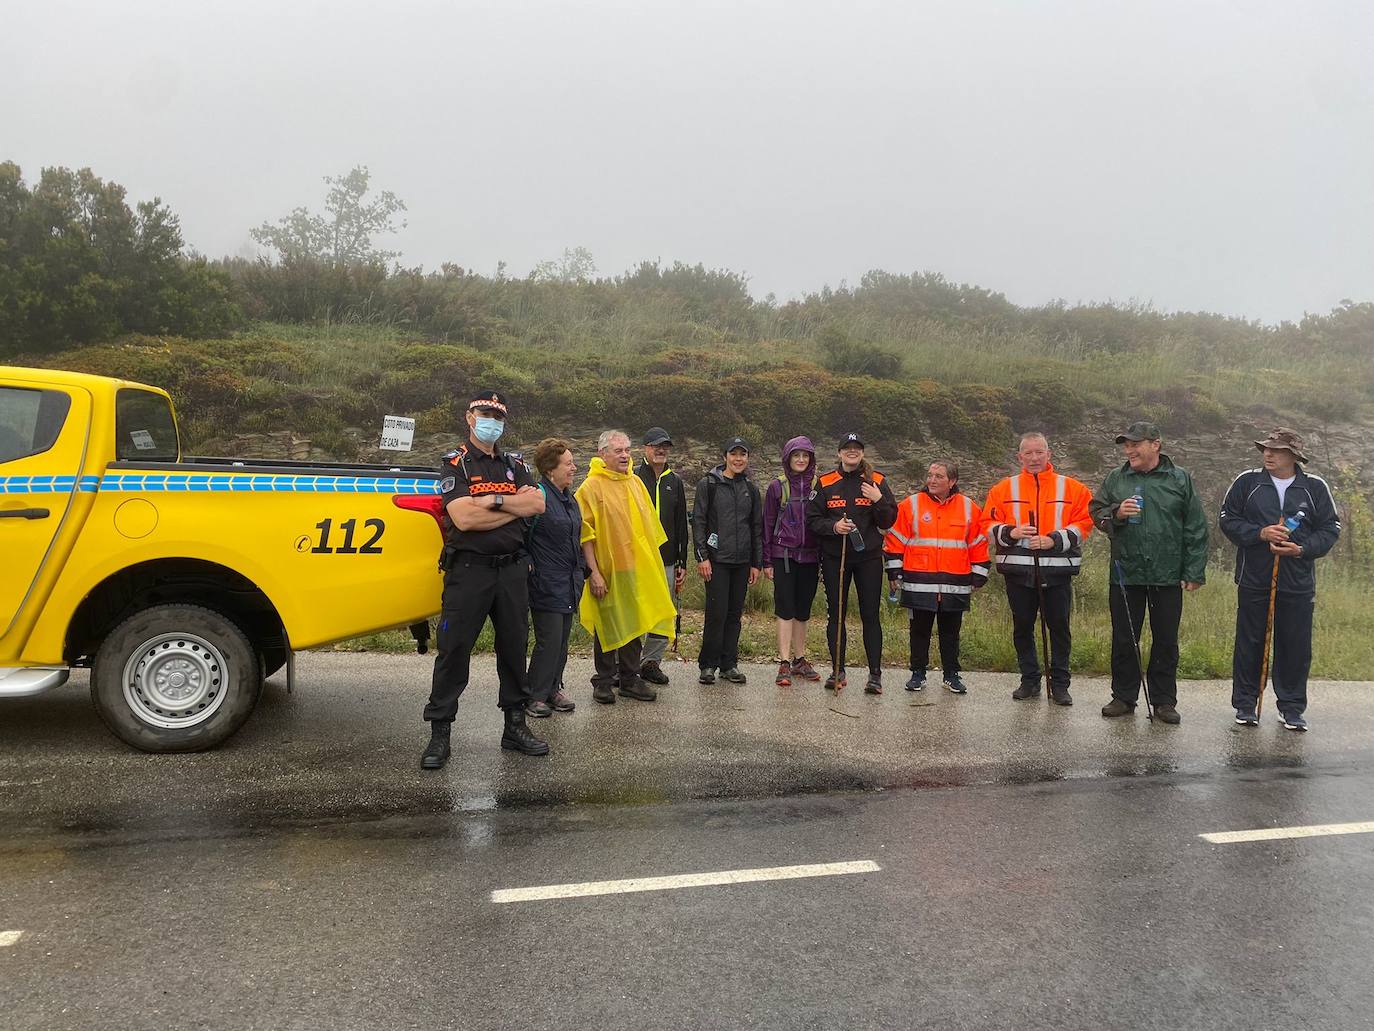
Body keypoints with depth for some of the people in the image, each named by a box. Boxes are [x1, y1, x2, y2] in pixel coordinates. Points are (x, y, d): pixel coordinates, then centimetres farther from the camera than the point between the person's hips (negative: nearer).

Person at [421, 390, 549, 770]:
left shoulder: (514, 464, 14)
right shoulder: (455, 463, -1)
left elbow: (538, 504, -3)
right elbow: (463, 518, -16)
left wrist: (493, 500, -12)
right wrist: (514, 506, -8)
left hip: (512, 569, 5)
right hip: (469, 568, -5)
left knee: (514, 647, 11)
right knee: (453, 650, -2)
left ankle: (515, 726, 23)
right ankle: (439, 734, 6)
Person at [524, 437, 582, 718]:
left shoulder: (570, 498, 13)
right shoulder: (538, 496, -15)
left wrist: (579, 572, 21)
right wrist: (528, 564, -15)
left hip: (569, 581, 8)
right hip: (546, 582, -8)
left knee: (562, 639, 13)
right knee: (549, 640, -5)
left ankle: (553, 689, 25)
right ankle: (535, 696, 7)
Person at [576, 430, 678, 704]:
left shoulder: (636, 482, 12)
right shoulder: (591, 487, -7)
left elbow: (648, 525, 18)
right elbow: (586, 533, -11)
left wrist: (650, 560, 14)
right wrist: (593, 572, -15)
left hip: (637, 568, 6)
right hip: (607, 570, -6)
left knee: (635, 624, 10)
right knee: (607, 626, 4)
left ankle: (629, 679, 22)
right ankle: (603, 682, 17)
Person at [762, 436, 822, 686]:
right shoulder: (777, 487, 2)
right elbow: (768, 524, 3)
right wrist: (767, 561, 0)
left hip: (810, 557, 2)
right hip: (784, 555, -2)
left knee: (803, 610, 9)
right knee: (785, 609, -4)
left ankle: (799, 660, 19)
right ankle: (784, 663, -3)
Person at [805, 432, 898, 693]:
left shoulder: (877, 482, 4)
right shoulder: (825, 483, 6)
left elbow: (889, 521, 1)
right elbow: (812, 519, 4)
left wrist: (879, 500, -16)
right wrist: (833, 526, -14)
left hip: (868, 557, -1)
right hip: (834, 557, 1)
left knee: (871, 615, -1)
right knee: (835, 615, 6)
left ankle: (875, 674, 4)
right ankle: (837, 671, 16)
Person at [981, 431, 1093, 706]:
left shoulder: (1072, 488, 4)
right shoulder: (1003, 489, 7)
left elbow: (1083, 524, -3)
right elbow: (989, 525, 4)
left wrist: (1054, 540, -16)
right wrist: (1010, 533, -15)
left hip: (1057, 569, -1)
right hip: (1018, 569, 2)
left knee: (1059, 626, 3)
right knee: (1022, 626, 9)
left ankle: (1060, 684, 14)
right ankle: (1030, 680, 21)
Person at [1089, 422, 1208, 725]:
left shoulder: (1180, 479, 0)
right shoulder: (1116, 478, 5)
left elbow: (1196, 529, 0)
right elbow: (1096, 512, 10)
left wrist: (1194, 572, -3)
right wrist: (1116, 514, -13)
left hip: (1167, 576, -1)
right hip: (1125, 574, 1)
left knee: (1166, 641, 8)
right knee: (1124, 639, 9)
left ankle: (1164, 700, 20)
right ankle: (1123, 697, 21)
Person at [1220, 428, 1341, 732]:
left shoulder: (1315, 487, 4)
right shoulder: (1247, 482, 2)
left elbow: (1330, 528, 4)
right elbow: (1228, 520, 1)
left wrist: (1301, 549, -13)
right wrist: (1260, 533, -15)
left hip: (1298, 582, 1)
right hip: (1253, 579, -1)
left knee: (1296, 646, 5)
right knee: (1249, 643, 5)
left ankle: (1292, 707, 19)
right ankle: (1245, 704, 16)